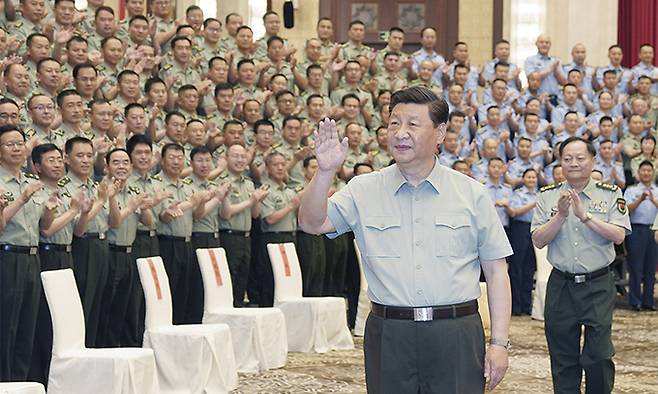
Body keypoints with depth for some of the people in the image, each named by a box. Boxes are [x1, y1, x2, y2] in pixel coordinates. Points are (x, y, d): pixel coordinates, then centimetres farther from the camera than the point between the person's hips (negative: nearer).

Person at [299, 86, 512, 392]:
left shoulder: (472, 194, 5)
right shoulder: (363, 190, 7)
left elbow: (496, 271, 4)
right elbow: (312, 223, -4)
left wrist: (499, 343, -2)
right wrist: (325, 172, -20)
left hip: (457, 334, -1)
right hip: (388, 336, 1)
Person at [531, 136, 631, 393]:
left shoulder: (610, 194, 3)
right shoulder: (548, 196, 6)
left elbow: (618, 236, -10)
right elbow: (538, 241, -2)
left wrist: (584, 215, -17)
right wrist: (561, 215, -15)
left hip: (599, 285, -2)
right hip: (561, 285, 2)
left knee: (599, 355, -6)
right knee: (563, 358, 7)